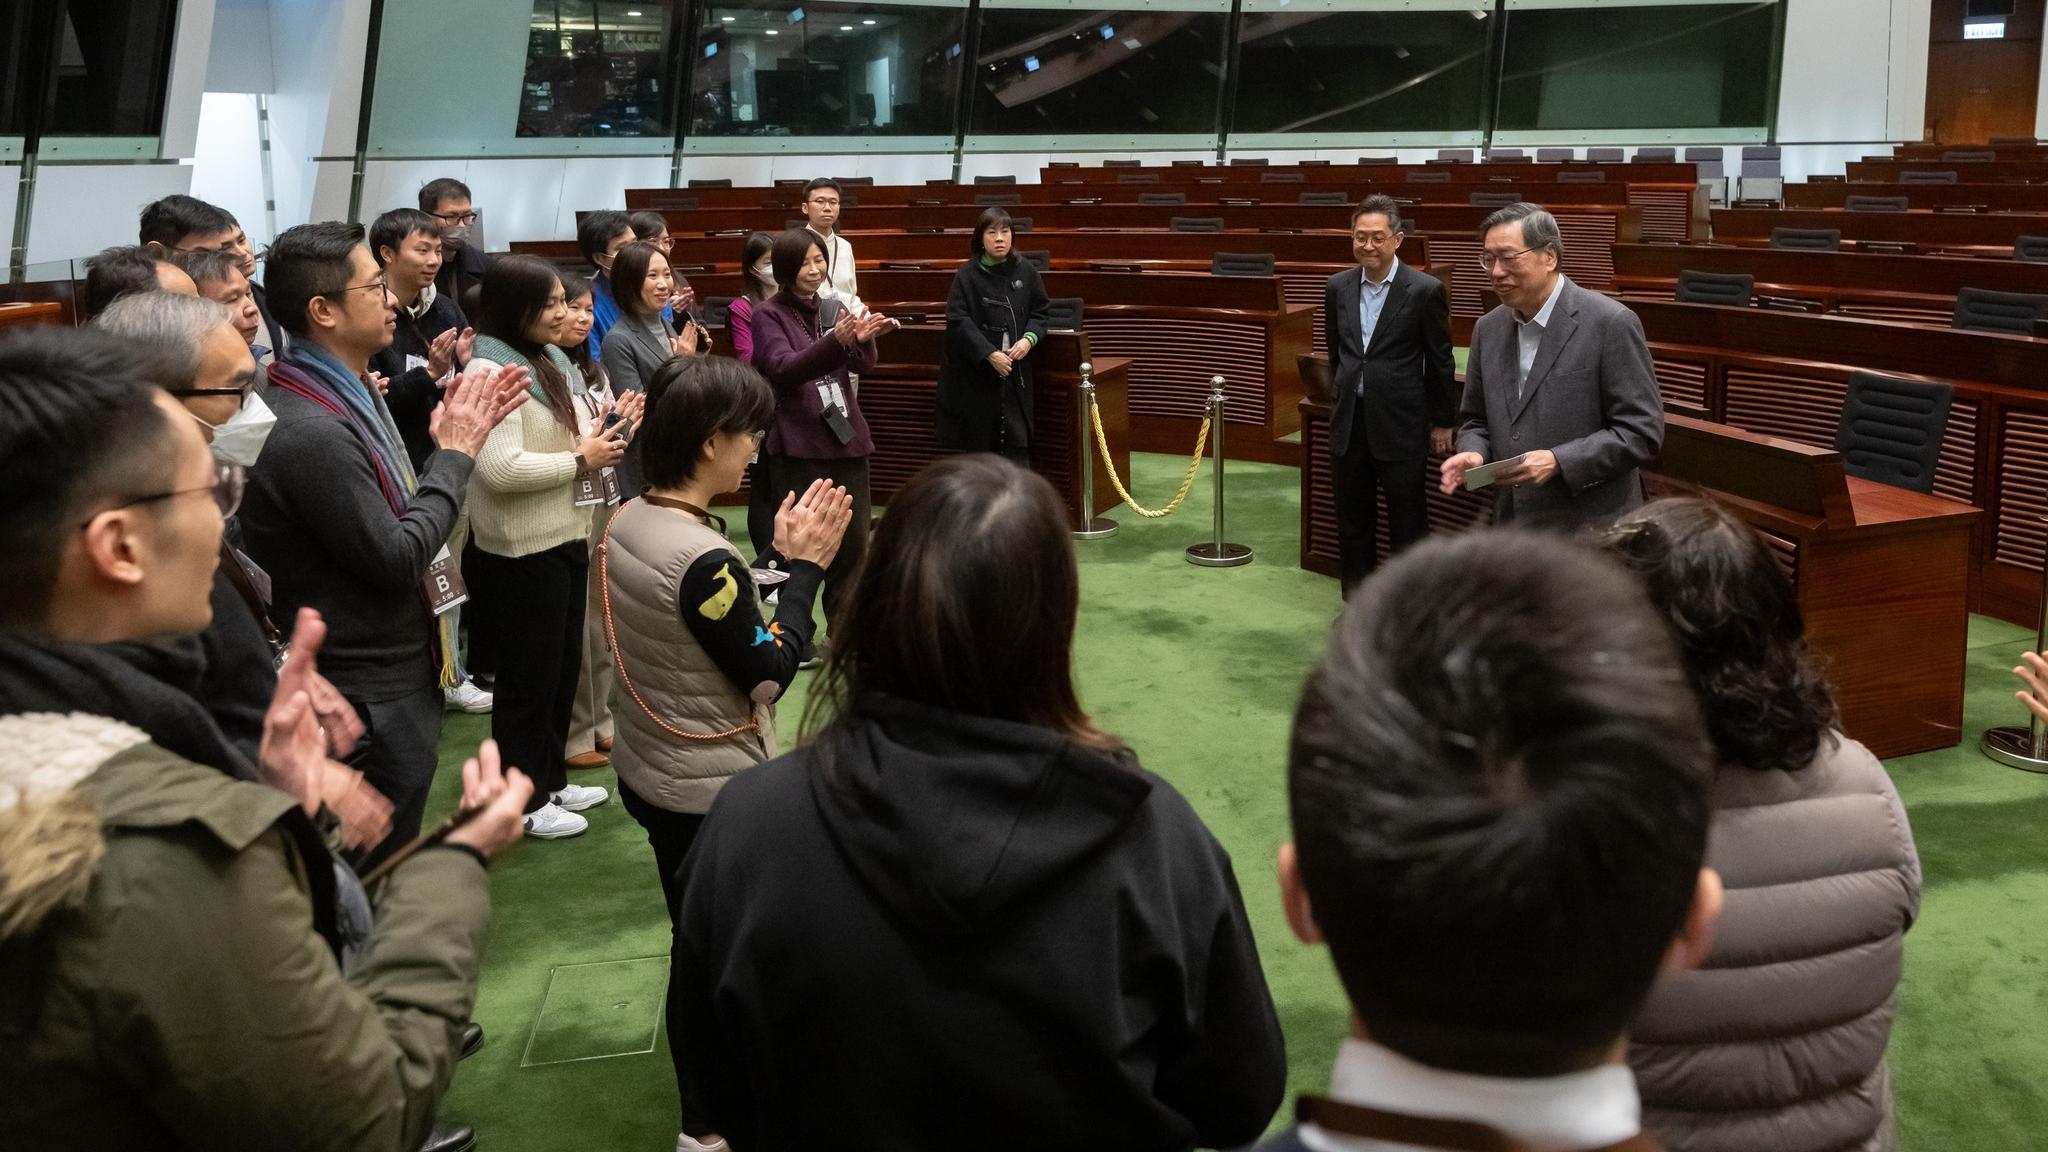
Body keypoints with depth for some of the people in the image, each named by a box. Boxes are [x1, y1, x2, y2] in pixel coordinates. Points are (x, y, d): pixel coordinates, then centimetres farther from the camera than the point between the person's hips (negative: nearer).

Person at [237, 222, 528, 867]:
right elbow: (396, 558, -24)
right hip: (369, 699, -10)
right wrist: (457, 451, -14)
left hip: (396, 676, 10)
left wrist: (455, 436, 2)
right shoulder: (311, 431, -26)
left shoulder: (347, 396, 7)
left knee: (385, 870, 23)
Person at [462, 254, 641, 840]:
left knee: (564, 665, 19)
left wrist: (609, 426, 1)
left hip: (566, 538, 9)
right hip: (522, 551, -9)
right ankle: (524, 801, 17)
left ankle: (552, 779, 34)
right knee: (530, 675, 3)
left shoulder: (553, 362, 10)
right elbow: (500, 469, -29)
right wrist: (581, 460, -19)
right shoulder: (490, 371, -19)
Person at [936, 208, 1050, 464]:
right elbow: (958, 321, -11)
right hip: (975, 371, -2)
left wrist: (1029, 338, -11)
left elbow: (1039, 313, 9)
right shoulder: (967, 275, -6)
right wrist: (990, 354, -20)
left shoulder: (1025, 272, 2)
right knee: (978, 443, 6)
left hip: (1015, 370, 2)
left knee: (1017, 441, -2)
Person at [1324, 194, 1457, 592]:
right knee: (1352, 521, 13)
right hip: (1349, 421, 5)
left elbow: (1440, 361, -3)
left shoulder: (1425, 290, -9)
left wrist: (1442, 422, 1)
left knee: (1407, 522, 4)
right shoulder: (1338, 287, 4)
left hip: (1400, 423, -4)